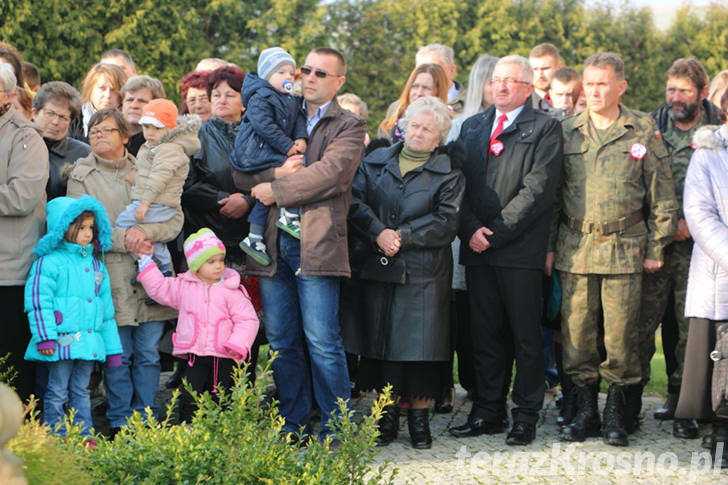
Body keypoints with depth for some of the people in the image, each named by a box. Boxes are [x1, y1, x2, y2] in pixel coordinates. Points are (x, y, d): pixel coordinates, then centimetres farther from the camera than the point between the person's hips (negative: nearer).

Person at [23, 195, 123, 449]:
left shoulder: (95, 263, 14)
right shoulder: (50, 261, -8)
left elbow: (106, 306, 19)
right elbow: (39, 301, -13)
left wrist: (112, 346, 19)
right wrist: (45, 337, -21)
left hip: (89, 340, 6)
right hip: (61, 340, -6)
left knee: (81, 391, 13)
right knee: (57, 392, 0)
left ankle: (84, 436, 17)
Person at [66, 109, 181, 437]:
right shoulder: (81, 177, 7)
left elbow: (175, 219, 5)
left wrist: (146, 232, -15)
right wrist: (123, 238, -17)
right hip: (111, 282, -2)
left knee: (148, 355, 4)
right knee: (118, 356, -1)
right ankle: (120, 423, 8)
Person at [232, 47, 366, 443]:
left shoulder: (349, 127, 5)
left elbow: (328, 173, -12)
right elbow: (241, 173, 9)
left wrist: (275, 189, -9)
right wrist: (278, 171, -9)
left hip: (316, 245, -5)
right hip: (272, 244, 5)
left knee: (322, 342, -7)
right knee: (281, 342, 7)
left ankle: (336, 429, 1)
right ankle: (292, 426, 15)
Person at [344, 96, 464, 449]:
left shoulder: (448, 174, 5)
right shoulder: (376, 163, 13)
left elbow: (445, 222, -6)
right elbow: (355, 202, 2)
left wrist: (402, 236, -13)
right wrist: (378, 233, -14)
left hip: (424, 273, -2)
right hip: (378, 269, 3)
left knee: (421, 344, -4)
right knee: (380, 341, 4)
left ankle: (419, 417, 7)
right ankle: (388, 415, 14)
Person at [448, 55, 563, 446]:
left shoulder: (544, 128, -1)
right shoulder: (472, 127, 17)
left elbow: (538, 190, -11)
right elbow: (459, 183, 11)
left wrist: (496, 233, -14)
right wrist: (471, 229, -6)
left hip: (520, 250, -5)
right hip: (478, 250, 5)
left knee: (525, 336, 1)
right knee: (484, 334, 9)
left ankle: (525, 416, 8)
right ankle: (488, 412, 17)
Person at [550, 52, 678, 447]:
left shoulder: (642, 131, 3)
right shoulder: (568, 132, 9)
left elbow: (661, 194, 5)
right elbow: (552, 193, 13)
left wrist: (656, 247, 1)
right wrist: (549, 246, 8)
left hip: (624, 247, -2)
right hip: (574, 247, 2)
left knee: (621, 332, -2)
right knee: (576, 330, 2)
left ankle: (617, 413, 10)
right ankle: (585, 410, 13)